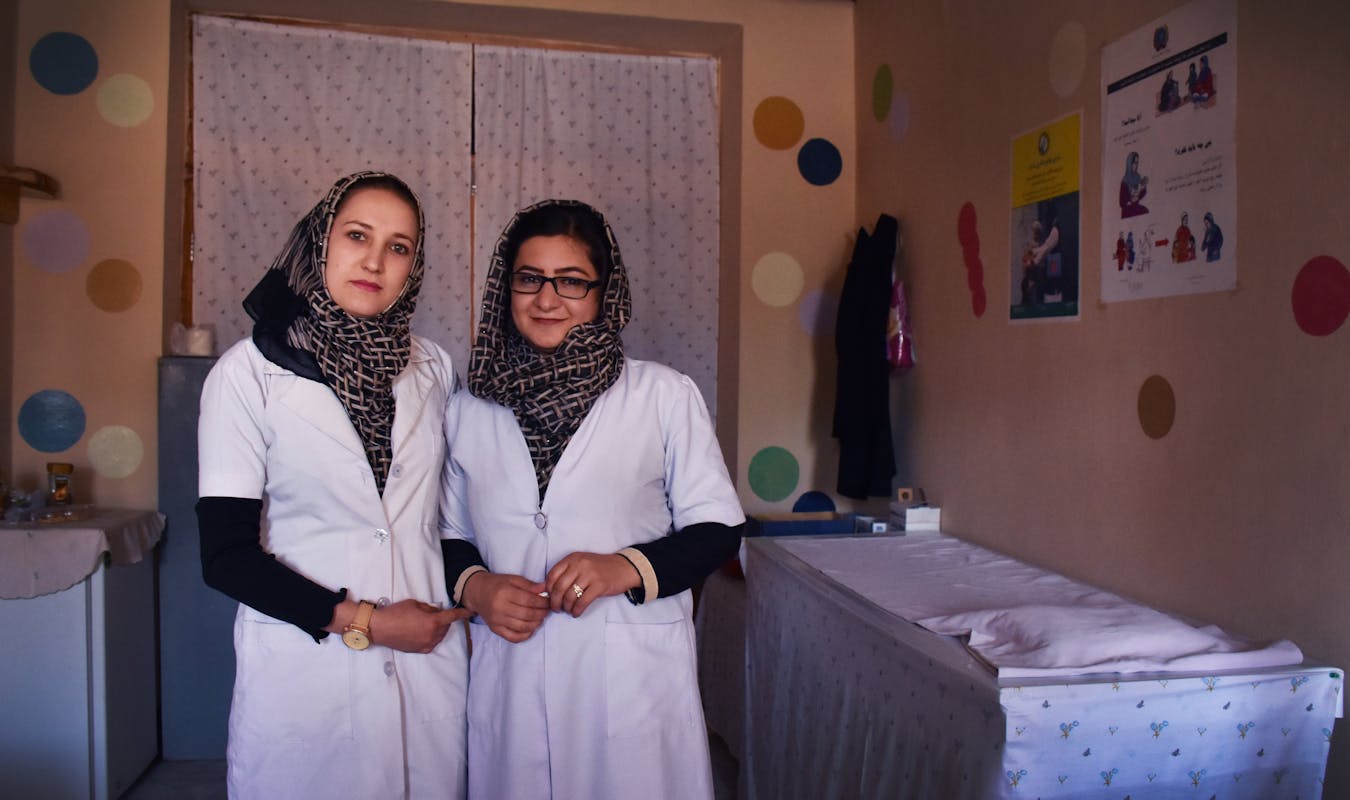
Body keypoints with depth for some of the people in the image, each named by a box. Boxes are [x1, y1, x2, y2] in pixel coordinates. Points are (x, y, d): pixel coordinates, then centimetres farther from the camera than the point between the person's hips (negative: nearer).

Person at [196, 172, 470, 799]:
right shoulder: (248, 371, -8)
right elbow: (227, 556, -10)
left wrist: (465, 602, 4)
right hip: (304, 668, -3)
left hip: (430, 660, 4)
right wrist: (362, 622, -14)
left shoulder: (434, 369, 3)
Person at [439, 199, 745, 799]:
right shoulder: (468, 411, 6)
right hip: (509, 678, 2)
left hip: (634, 677, -2)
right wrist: (473, 585, -6)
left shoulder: (665, 395, -4)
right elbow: (453, 536, 14)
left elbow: (718, 528, -1)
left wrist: (626, 567, -16)